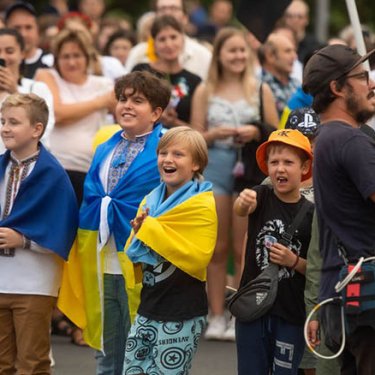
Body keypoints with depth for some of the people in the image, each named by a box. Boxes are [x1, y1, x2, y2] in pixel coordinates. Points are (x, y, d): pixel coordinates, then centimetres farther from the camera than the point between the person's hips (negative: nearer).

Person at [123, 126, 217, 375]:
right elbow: (133, 253, 19)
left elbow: (197, 258, -23)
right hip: (147, 309, 7)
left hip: (182, 317, -7)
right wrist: (140, 233, -5)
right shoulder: (151, 200, 12)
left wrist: (151, 229, -19)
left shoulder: (203, 205, -11)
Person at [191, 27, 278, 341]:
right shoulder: (205, 91, 7)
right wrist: (216, 133, -13)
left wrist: (256, 133, -13)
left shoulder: (260, 90, 6)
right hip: (214, 168, 1)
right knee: (217, 249, 4)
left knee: (243, 250, 0)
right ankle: (216, 317, 8)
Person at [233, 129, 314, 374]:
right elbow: (240, 209, -26)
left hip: (292, 314, -1)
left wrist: (295, 262, -16)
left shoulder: (312, 213, -3)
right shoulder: (262, 197, -2)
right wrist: (243, 202, -49)